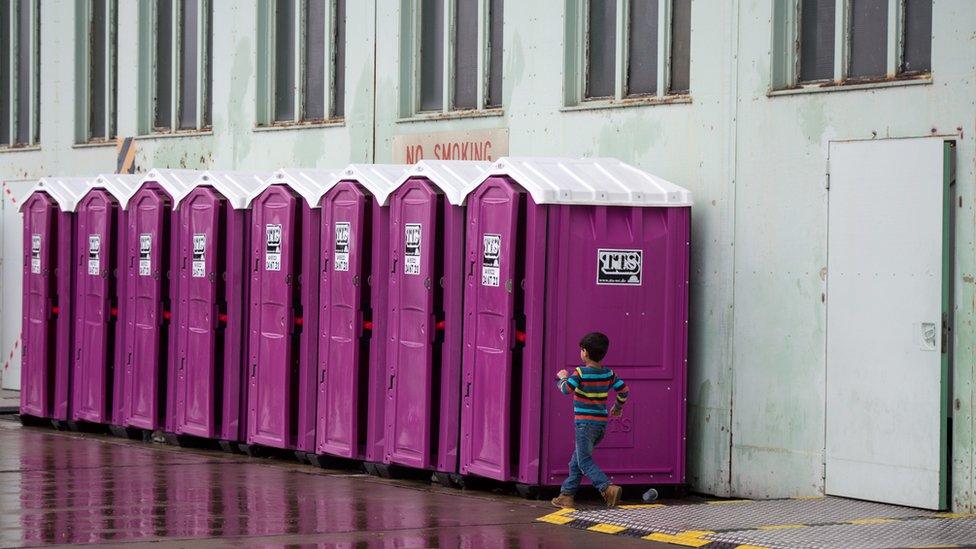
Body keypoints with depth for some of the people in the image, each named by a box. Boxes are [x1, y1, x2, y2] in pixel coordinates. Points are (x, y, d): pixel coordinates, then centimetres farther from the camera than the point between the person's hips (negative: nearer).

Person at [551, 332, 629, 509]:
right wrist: (618, 407, 25)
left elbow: (566, 389, -21)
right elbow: (624, 390, 7)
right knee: (577, 460, 16)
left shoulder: (581, 373, -13)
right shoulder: (608, 373, 5)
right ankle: (567, 494, 16)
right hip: (601, 423, 7)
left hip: (585, 423, -7)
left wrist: (562, 378, 0)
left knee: (584, 461, -7)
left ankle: (608, 488, -24)